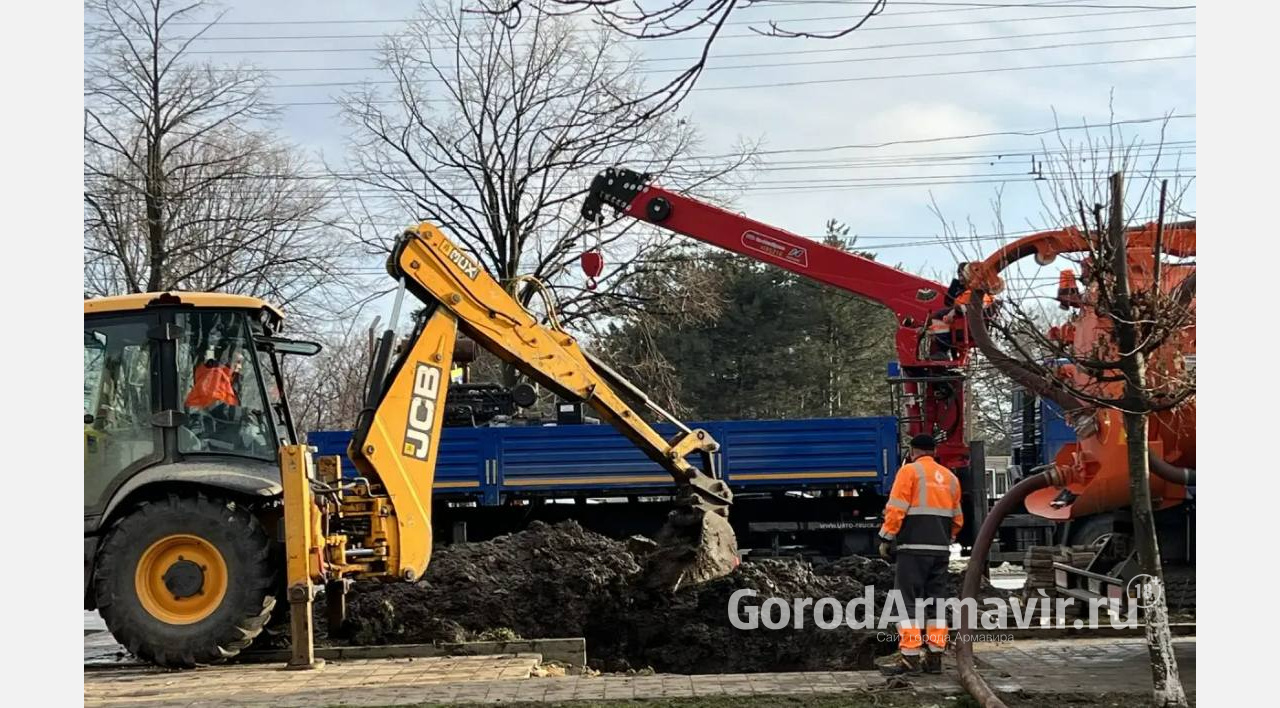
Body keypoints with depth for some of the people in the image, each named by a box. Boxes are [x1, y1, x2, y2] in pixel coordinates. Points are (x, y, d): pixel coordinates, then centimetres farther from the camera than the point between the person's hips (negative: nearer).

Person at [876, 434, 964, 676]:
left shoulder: (909, 471, -3)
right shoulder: (949, 477, 17)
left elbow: (896, 509, -11)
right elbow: (957, 518, 19)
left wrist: (886, 539, -5)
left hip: (914, 547, -6)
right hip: (941, 548, 6)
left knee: (909, 600, -5)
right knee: (936, 600, 10)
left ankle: (909, 656, -9)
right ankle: (935, 656, 9)